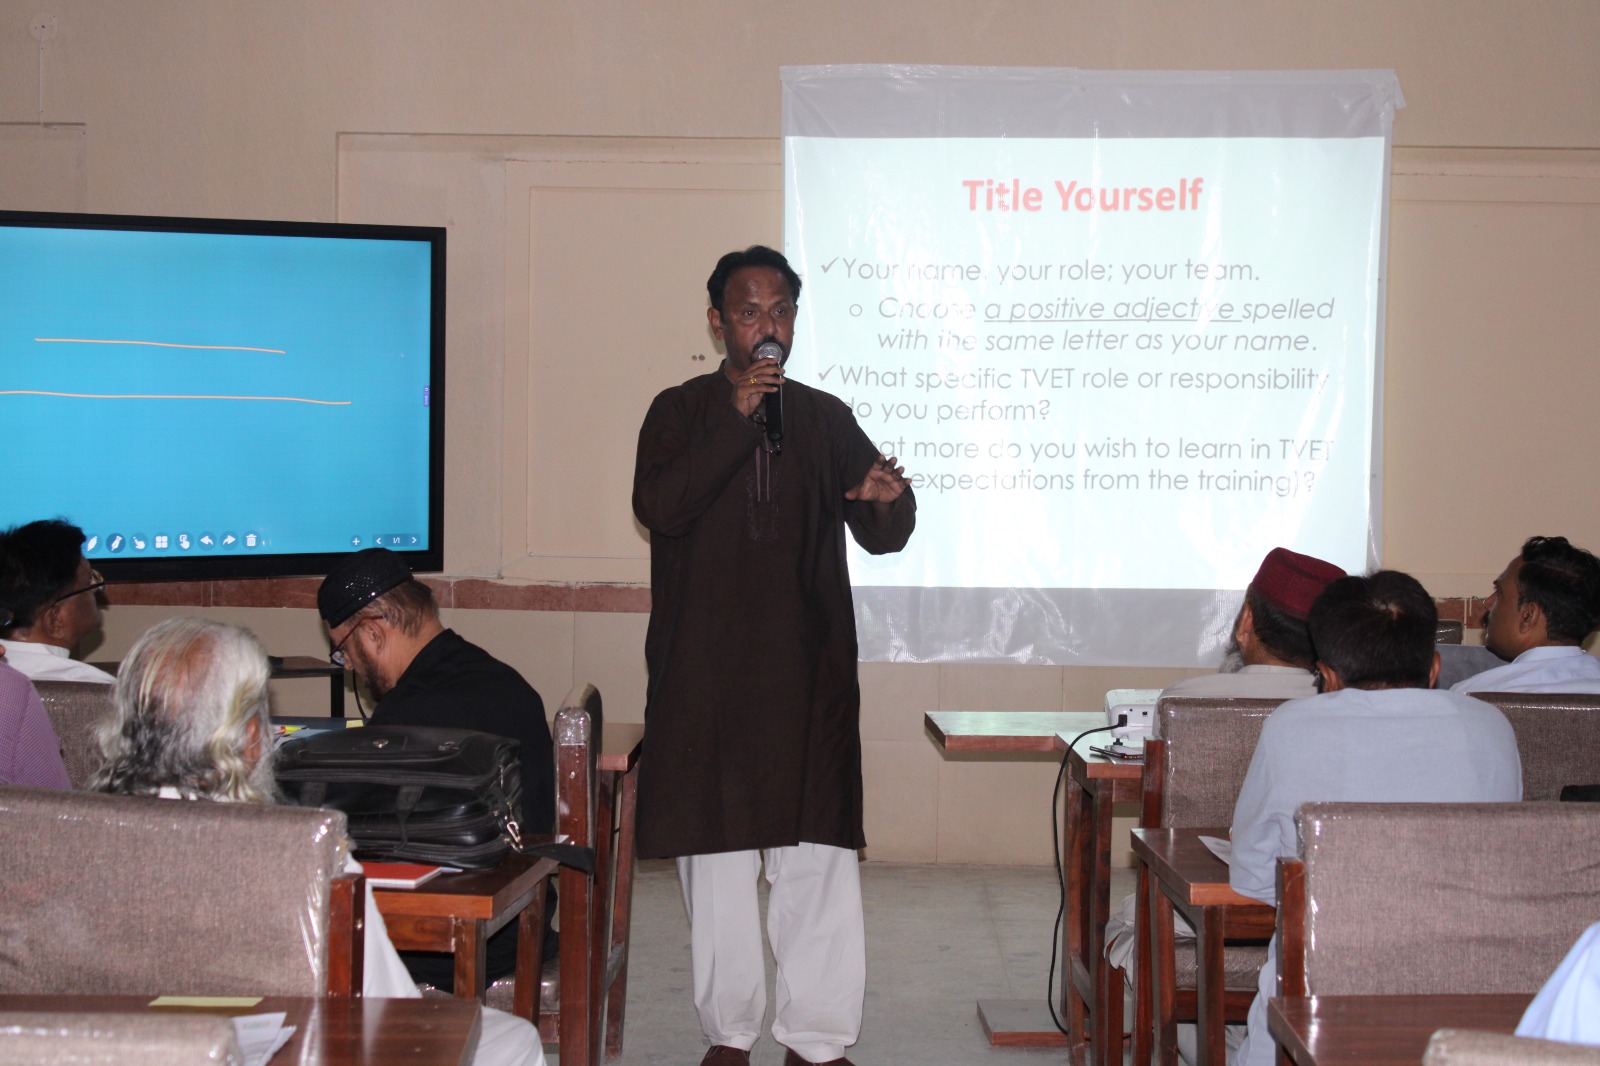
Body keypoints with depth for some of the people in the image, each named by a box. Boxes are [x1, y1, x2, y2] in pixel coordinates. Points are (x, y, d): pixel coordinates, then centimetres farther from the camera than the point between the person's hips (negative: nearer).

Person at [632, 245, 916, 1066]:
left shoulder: (826, 419, 11)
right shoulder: (680, 413, 6)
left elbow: (881, 537, 6)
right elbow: (657, 508, -12)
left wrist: (889, 501, -18)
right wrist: (738, 421, -16)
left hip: (808, 673, 1)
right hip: (705, 673, -1)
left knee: (818, 857, -3)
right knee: (717, 853, 5)